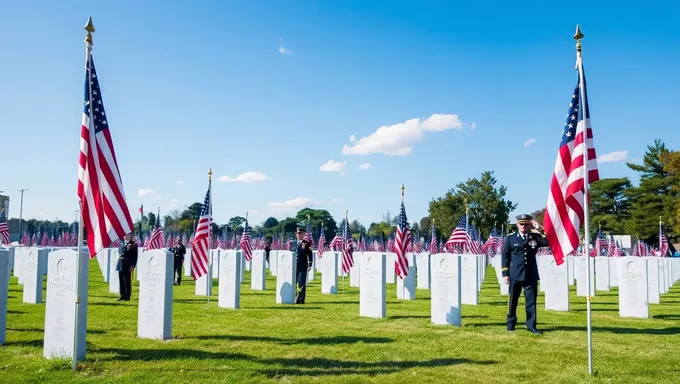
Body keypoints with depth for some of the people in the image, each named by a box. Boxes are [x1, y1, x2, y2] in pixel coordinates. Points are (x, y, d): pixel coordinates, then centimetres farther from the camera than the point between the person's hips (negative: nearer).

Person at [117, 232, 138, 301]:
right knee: (121, 281, 10)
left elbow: (135, 256, -11)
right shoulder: (124, 244, 17)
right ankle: (122, 295, 17)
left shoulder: (134, 244, -6)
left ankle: (127, 296, 5)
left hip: (128, 267, -7)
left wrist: (132, 266, -17)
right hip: (121, 266, 7)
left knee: (128, 281, -1)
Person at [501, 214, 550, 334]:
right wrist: (505, 274, -4)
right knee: (513, 300, 9)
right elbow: (505, 256, 1)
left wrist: (540, 229, -15)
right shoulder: (510, 238, 0)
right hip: (515, 274, -1)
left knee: (531, 300, 1)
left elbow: (548, 242, -11)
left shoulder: (535, 237, 4)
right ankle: (511, 323, 24)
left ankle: (531, 325, 7)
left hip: (531, 275, 1)